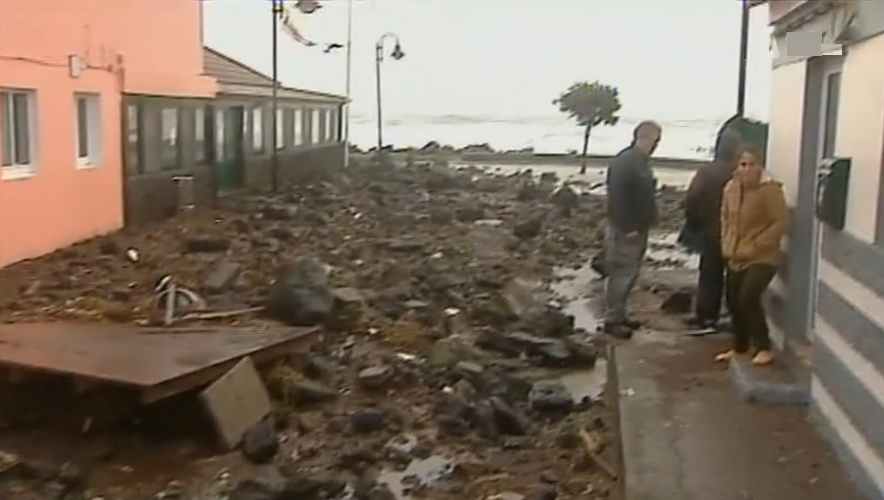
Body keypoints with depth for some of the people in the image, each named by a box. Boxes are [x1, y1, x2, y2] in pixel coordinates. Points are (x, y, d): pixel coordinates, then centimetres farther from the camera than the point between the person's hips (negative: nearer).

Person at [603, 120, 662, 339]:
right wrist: (627, 228, -23)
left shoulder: (641, 162, 12)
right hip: (625, 230, -10)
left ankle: (619, 315, 24)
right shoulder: (624, 161, -18)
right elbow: (617, 196, -23)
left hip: (639, 228, 10)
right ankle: (611, 320, 3)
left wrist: (643, 225, 14)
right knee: (621, 274, -5)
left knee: (630, 274, 14)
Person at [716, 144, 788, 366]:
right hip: (736, 257, 7)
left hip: (762, 257, -7)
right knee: (733, 301, 12)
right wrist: (726, 242, 7)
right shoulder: (731, 187, 2)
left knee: (748, 298, -20)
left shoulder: (770, 189, -18)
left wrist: (756, 245, -21)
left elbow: (782, 222, -19)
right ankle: (740, 347, 31)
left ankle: (764, 348, -4)